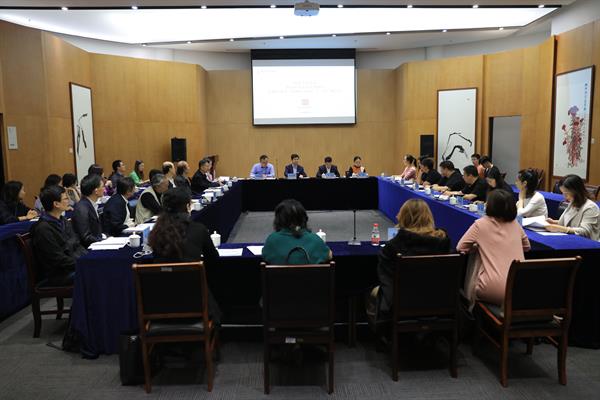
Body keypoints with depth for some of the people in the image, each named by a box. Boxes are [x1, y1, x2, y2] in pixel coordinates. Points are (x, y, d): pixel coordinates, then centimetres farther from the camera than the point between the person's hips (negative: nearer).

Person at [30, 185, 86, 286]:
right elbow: (59, 260, -18)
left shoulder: (63, 222, 11)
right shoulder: (43, 229, -17)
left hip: (72, 265, 9)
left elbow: (77, 246, 13)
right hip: (56, 276, -9)